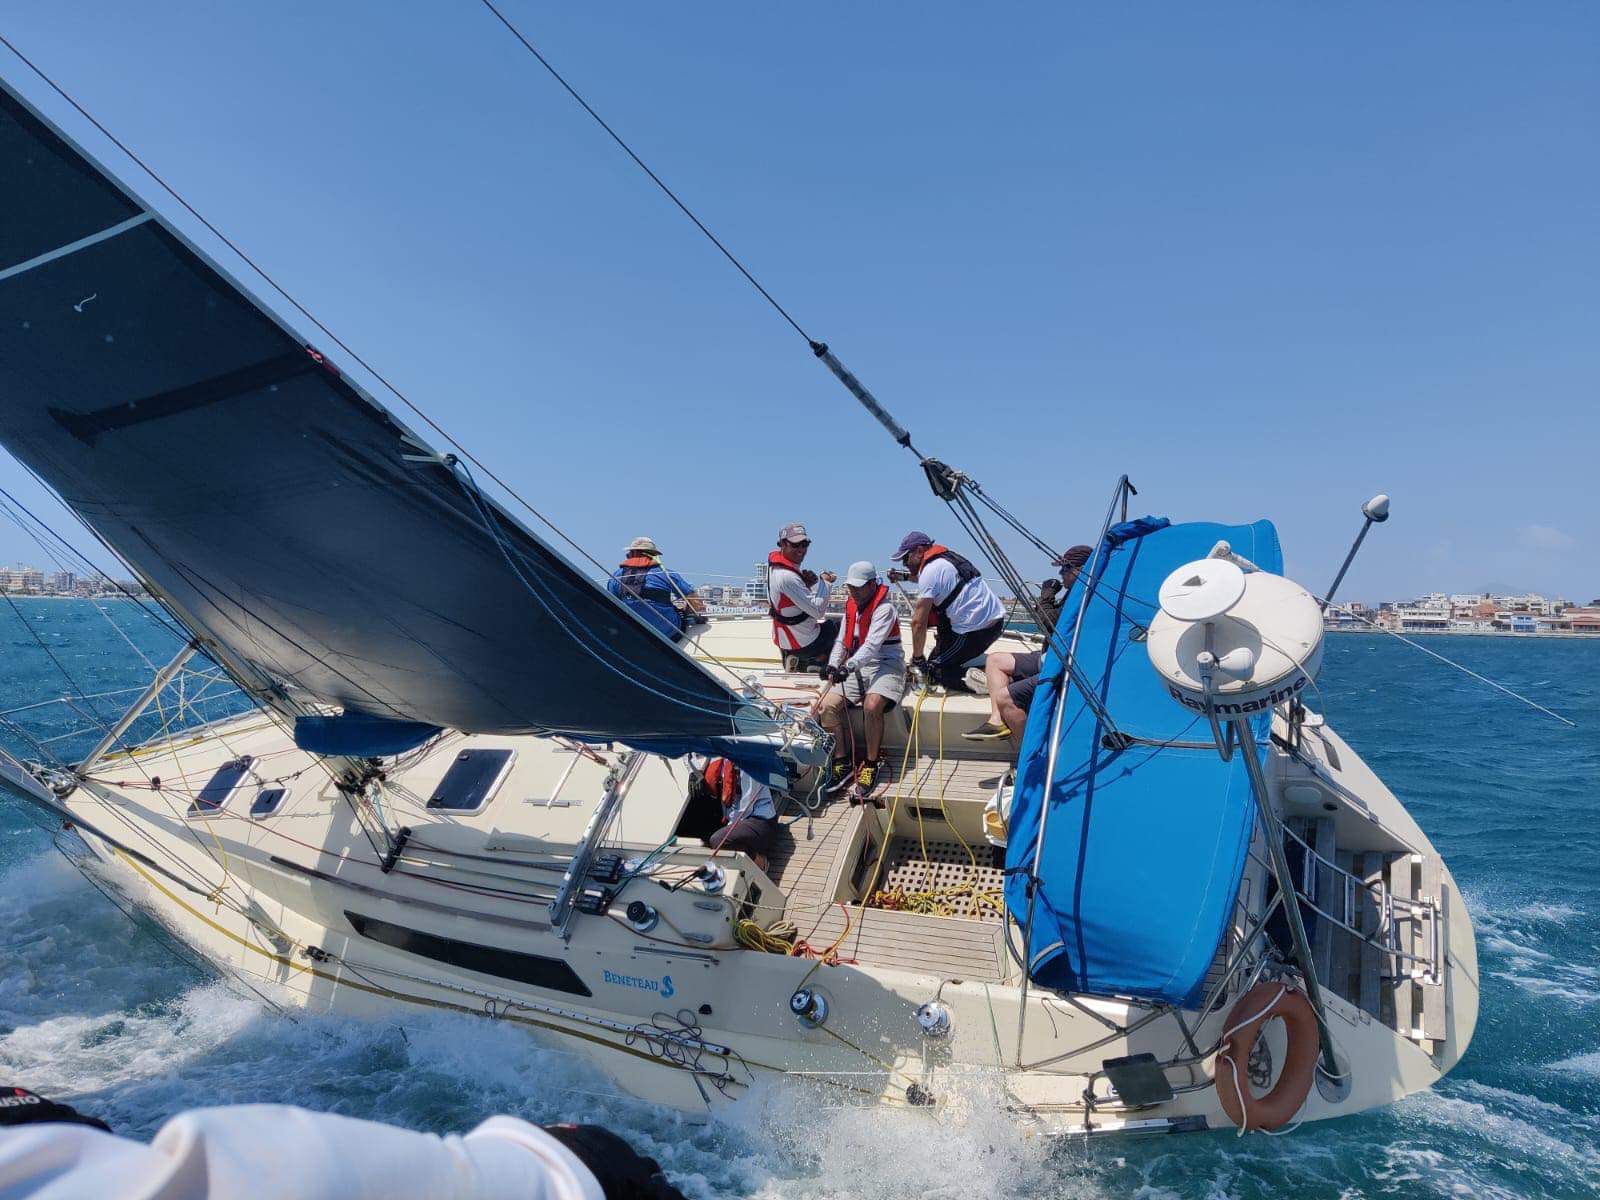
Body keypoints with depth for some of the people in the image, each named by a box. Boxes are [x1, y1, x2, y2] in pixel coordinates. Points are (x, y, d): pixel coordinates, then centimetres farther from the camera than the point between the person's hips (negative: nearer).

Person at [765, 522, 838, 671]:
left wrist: (809, 581, -10)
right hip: (804, 644, -9)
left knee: (830, 621, 29)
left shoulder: (773, 562, -1)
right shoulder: (787, 577, -29)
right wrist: (824, 581, -14)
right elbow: (818, 611, -26)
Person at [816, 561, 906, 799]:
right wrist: (833, 665, -4)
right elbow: (842, 641, 16)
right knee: (828, 706, -13)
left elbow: (872, 645, -26)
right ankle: (843, 763, 0)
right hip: (856, 667, 7)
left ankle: (872, 763, -14)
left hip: (885, 666, -7)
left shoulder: (885, 608, -13)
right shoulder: (851, 606, 13)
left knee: (871, 706, -34)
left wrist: (849, 666, -38)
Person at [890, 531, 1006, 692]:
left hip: (977, 630, -9)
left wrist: (917, 659, -4)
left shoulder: (930, 571, -14)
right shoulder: (947, 557, 13)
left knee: (933, 672, 3)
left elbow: (918, 622, -14)